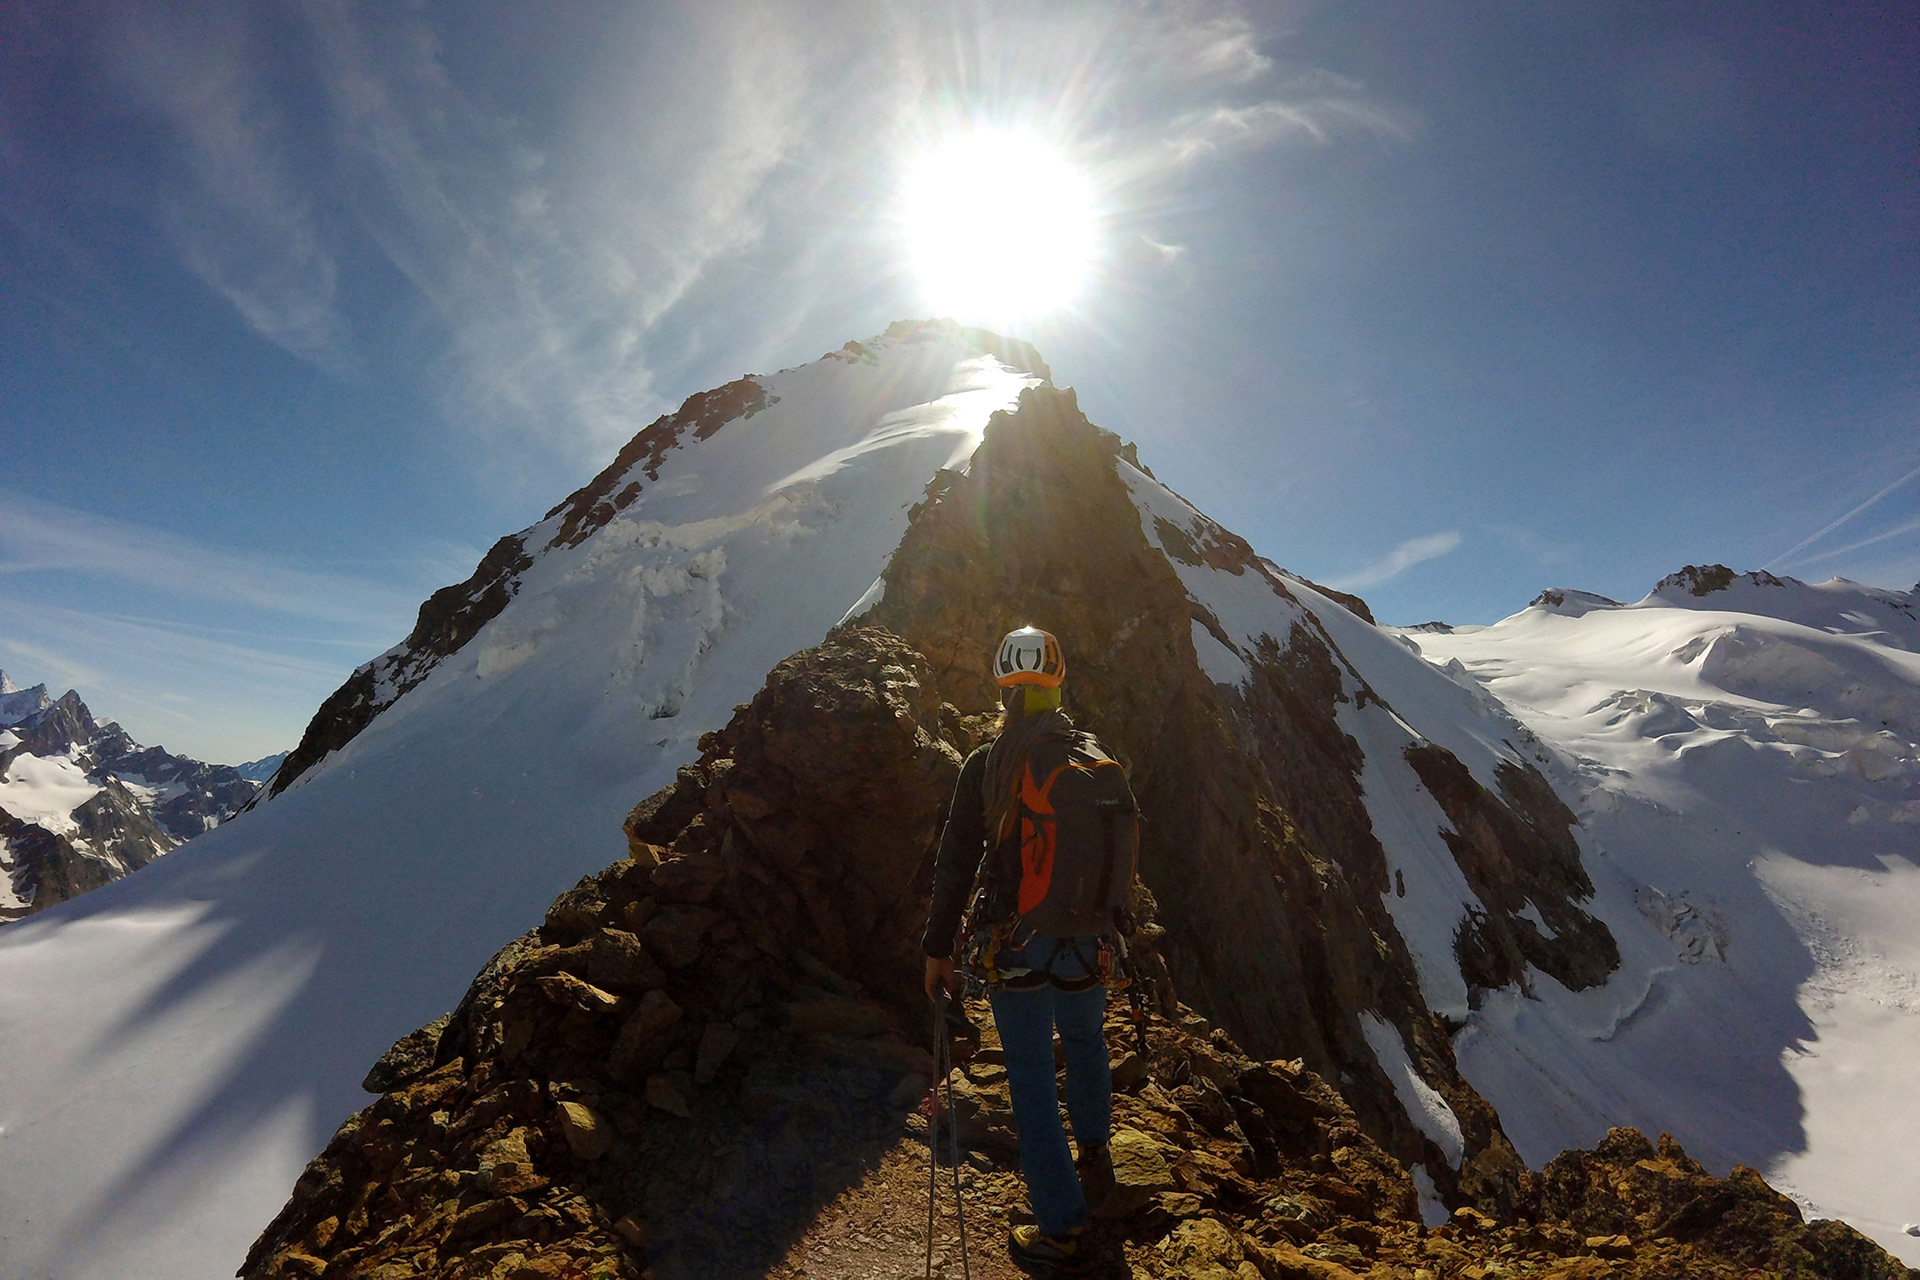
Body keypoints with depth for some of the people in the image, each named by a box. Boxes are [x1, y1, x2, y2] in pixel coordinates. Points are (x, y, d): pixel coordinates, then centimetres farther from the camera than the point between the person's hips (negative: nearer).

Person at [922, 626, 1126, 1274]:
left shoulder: (984, 764, -11)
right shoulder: (1098, 760, -3)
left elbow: (956, 862, -10)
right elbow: (1126, 851, 5)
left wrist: (937, 947, -2)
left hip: (1016, 945, -3)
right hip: (1086, 941, 4)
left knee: (1033, 1081, 9)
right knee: (1085, 1045, 28)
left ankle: (1061, 1227, 19)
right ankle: (1094, 1154, 48)